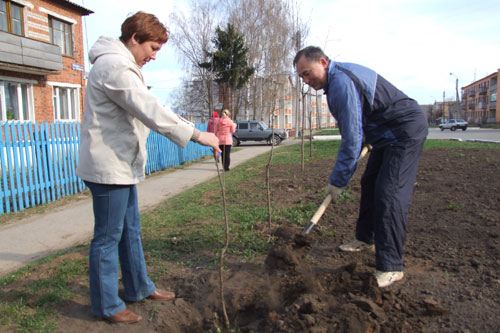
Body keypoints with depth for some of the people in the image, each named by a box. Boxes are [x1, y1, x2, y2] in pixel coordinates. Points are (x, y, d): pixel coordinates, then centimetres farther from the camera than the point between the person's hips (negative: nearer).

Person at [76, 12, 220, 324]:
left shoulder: (123, 66, 18)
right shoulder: (114, 66, -16)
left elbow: (146, 109, 17)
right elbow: (150, 110, -25)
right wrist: (196, 134, -23)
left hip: (121, 165, 11)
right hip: (109, 166, -11)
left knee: (131, 230, 18)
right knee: (108, 237, 2)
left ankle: (139, 287, 33)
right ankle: (106, 304, 18)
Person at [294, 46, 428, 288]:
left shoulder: (341, 82, -26)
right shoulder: (339, 75, 7)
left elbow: (352, 139, -28)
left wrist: (337, 181, -21)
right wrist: (367, 138, 18)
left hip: (406, 129, -11)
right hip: (388, 132, 11)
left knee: (389, 193, -17)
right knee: (370, 185, 15)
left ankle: (390, 267, -13)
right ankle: (365, 239, 30)